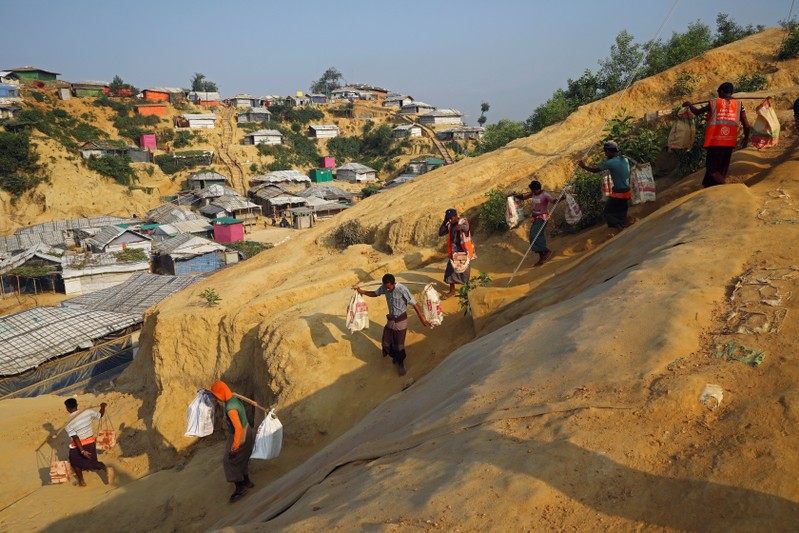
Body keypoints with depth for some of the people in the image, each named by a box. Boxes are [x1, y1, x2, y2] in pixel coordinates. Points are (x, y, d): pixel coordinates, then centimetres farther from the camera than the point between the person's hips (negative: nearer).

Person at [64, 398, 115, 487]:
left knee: (75, 463, 26)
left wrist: (82, 451, -25)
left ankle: (81, 481, 34)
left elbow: (75, 438, -23)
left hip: (79, 446, -3)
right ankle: (106, 469, -11)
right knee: (93, 462, 17)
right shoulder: (88, 412, -13)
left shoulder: (68, 424, -19)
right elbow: (100, 415, 3)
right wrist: (103, 407, 22)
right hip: (91, 443, 3)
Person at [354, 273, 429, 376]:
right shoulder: (384, 287, -11)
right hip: (390, 319, 5)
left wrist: (422, 318, -21)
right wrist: (362, 291, -6)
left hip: (401, 320, -5)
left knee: (399, 344, 5)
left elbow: (414, 304, -23)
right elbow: (375, 294, 9)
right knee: (386, 343, 12)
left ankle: (400, 364, 30)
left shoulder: (402, 289, -28)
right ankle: (395, 356, 41)